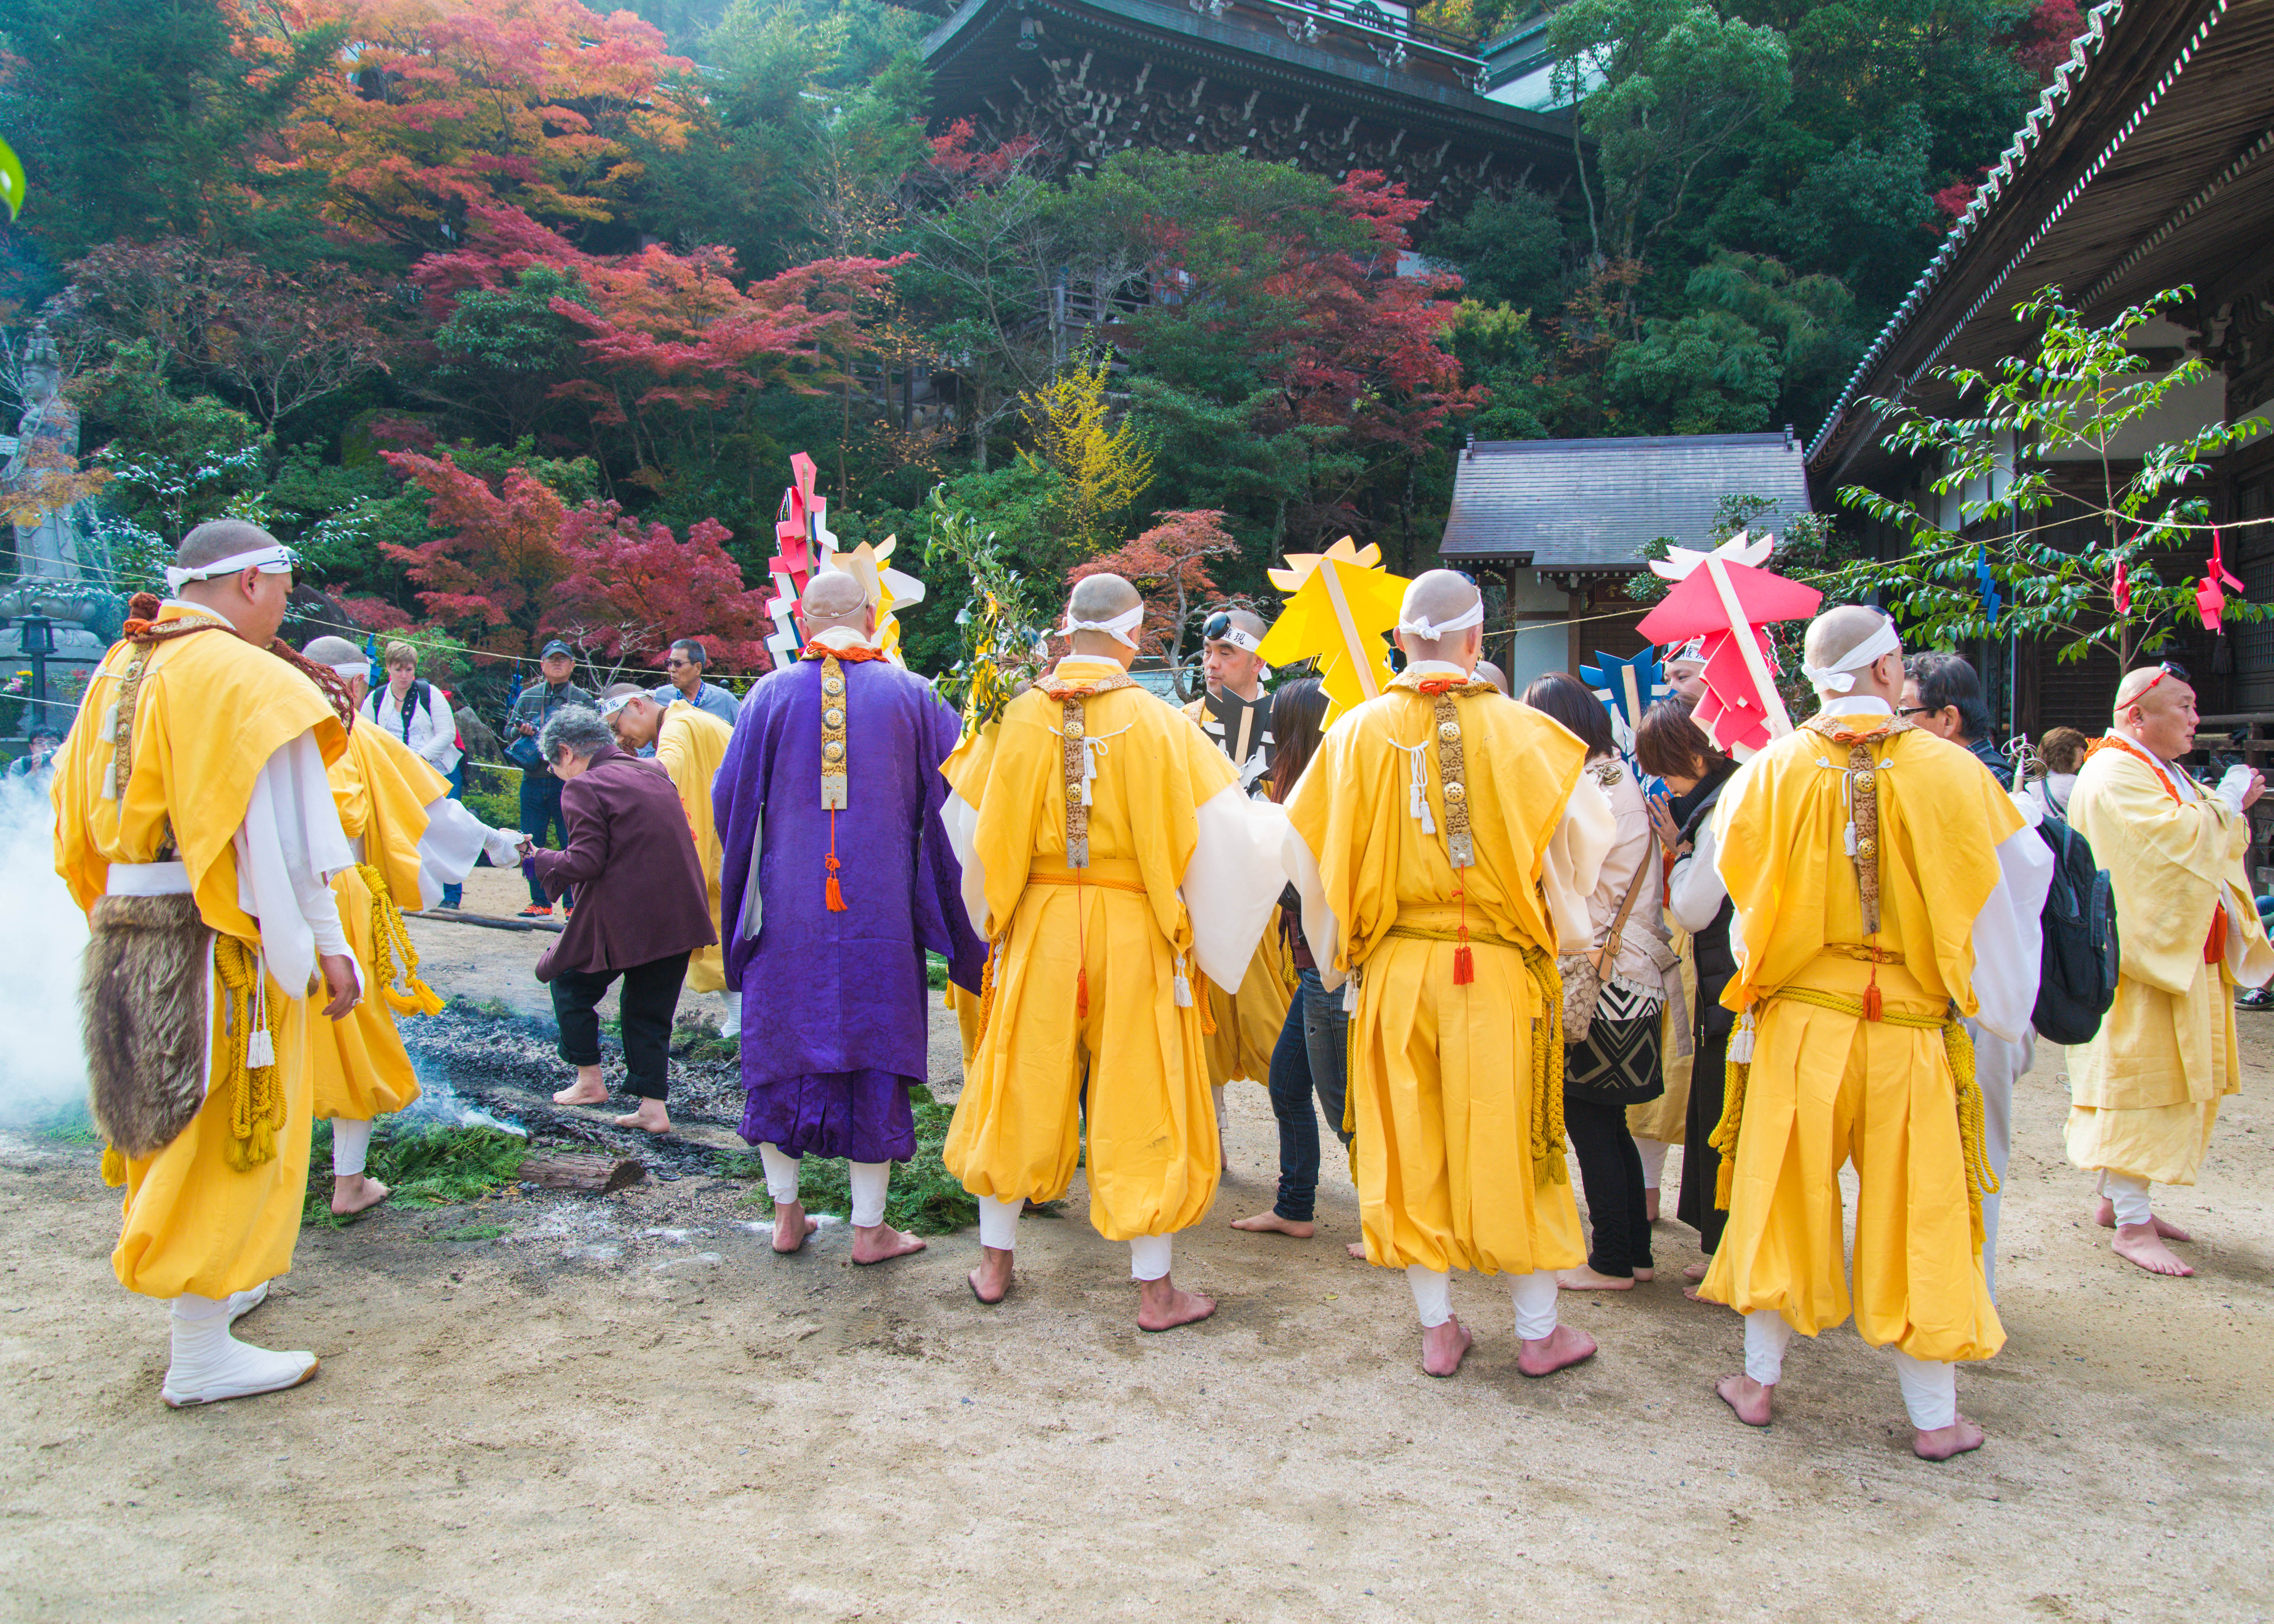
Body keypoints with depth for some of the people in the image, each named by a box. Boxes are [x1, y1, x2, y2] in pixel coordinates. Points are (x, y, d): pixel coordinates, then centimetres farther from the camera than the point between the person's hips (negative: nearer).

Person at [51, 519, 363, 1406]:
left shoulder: (118, 669, 12)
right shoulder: (241, 675, -14)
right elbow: (283, 832, -18)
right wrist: (329, 946, -13)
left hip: (121, 933, 9)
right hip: (213, 938, -9)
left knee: (172, 1124, 20)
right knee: (225, 1130, 0)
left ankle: (218, 1285, 37)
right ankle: (201, 1354, 7)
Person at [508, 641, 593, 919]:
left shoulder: (583, 700, 5)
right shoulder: (527, 697, 14)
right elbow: (509, 730, 15)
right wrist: (521, 730, -6)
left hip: (568, 784, -3)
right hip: (533, 782, 3)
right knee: (532, 844, 6)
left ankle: (573, 904, 5)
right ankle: (540, 903, 15)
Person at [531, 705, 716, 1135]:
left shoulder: (583, 787, -10)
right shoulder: (654, 773, 13)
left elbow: (586, 862, -16)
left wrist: (536, 860, -2)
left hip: (622, 919, -7)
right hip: (678, 918, 7)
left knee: (570, 983, 18)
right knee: (649, 1009, 15)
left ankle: (589, 1082, 24)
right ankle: (653, 1107, 14)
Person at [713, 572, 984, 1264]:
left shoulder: (773, 694, -4)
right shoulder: (910, 696, -4)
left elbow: (731, 798, 2)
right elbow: (955, 789, 2)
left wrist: (751, 879, 20)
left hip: (787, 909, 1)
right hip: (881, 912, -1)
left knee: (781, 1048, 14)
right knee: (874, 1054, 7)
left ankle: (786, 1214, 23)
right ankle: (869, 1227, 14)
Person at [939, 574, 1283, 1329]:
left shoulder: (1017, 717, -3)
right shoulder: (1157, 723, -11)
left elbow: (968, 821, 8)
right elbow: (1219, 829, -10)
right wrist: (1279, 828, 9)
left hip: (1038, 926, 2)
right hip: (1133, 933, -2)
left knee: (1022, 1091, 15)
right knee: (1140, 1100, 7)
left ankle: (995, 1261, 27)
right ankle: (1155, 1287, 15)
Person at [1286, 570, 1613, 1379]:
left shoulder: (1356, 733, -3)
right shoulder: (1521, 731, -9)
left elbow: (1307, 849, 2)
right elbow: (1586, 831, -2)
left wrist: (1342, 946, 16)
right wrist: (1558, 922, 15)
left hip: (1395, 968, 2)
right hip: (1500, 969, -1)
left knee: (1411, 1146, 11)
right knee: (1510, 1141, 10)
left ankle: (1438, 1328, 21)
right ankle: (1538, 1331, 23)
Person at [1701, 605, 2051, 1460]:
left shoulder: (1770, 773, -7)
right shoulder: (1949, 772, -10)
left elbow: (1731, 872, 6)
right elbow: (2024, 871, 1)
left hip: (1798, 1021, 1)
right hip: (1912, 1029, -1)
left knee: (1786, 1198, 13)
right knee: (1917, 1213, 10)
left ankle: (1759, 1381, 25)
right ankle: (1934, 1418, 22)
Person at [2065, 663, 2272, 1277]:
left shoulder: (2166, 775, 18)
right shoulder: (2113, 777, -15)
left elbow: (2209, 845, 22)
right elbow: (2177, 839, -26)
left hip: (2179, 955, 10)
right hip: (2135, 955, -10)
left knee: (2170, 1083, 14)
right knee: (2136, 1083, -7)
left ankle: (2119, 1198, 24)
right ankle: (2132, 1225, -3)